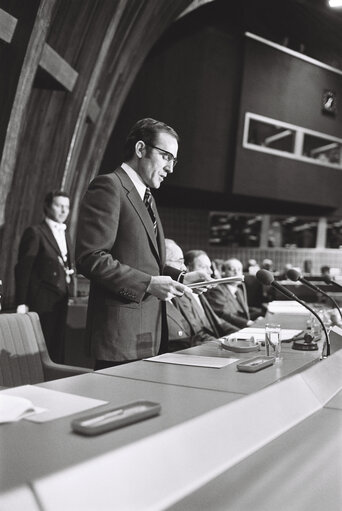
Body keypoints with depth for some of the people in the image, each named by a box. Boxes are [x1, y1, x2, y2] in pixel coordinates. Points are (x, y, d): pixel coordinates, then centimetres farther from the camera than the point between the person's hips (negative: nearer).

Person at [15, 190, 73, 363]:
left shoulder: (65, 233, 15)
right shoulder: (35, 232, -7)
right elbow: (23, 269, -10)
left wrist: (69, 271, 5)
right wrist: (21, 303, -14)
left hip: (60, 302, 7)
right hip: (41, 302, -7)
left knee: (57, 351, 10)